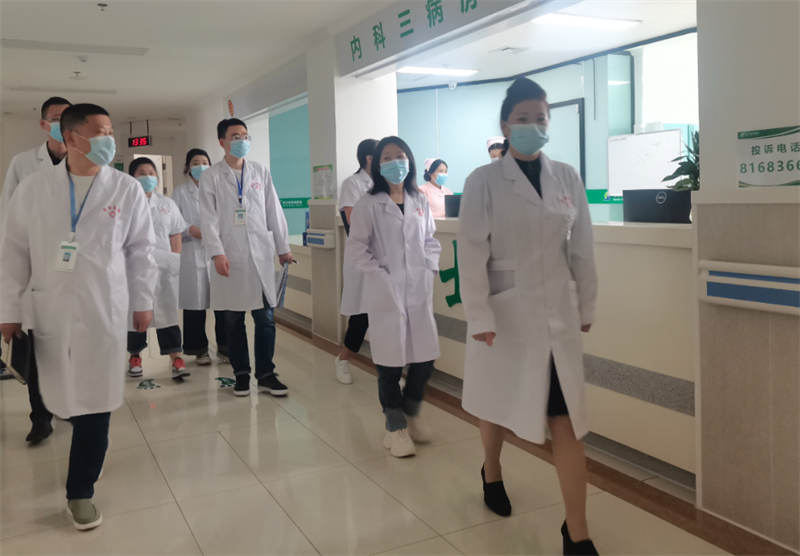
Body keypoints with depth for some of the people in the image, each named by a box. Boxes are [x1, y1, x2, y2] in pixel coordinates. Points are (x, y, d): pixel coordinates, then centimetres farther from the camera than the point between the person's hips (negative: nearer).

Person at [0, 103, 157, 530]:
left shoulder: (127, 190, -4)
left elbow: (141, 249, 4)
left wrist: (143, 302, 6)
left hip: (105, 312, -1)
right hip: (51, 311, 1)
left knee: (95, 403, 1)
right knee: (61, 395, 12)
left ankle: (80, 491, 16)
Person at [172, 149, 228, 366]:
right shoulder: (180, 192, 7)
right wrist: (190, 229, -14)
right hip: (192, 254, -1)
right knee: (195, 303, 2)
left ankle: (224, 347, 12)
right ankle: (199, 349, 15)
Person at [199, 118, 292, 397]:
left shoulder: (261, 172, 10)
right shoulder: (211, 176, 2)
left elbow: (274, 212, 11)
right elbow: (208, 218, -4)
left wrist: (283, 247, 9)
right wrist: (217, 253, -16)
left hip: (261, 254, 2)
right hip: (229, 256, -2)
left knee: (265, 318, 2)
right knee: (233, 319, 6)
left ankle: (266, 374, 12)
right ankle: (241, 374, 17)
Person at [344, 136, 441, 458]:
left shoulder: (420, 202, 10)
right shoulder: (368, 205, -5)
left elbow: (431, 240, 17)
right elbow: (355, 250, -5)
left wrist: (430, 267, 3)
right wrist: (381, 273, -11)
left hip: (419, 291, 4)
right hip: (385, 293, -4)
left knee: (425, 359, 8)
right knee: (391, 363, 3)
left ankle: (411, 415, 32)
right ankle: (396, 428, 21)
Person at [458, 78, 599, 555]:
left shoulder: (567, 177, 3)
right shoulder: (484, 181, -7)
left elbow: (582, 248, 8)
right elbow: (472, 254, -10)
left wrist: (586, 306, 11)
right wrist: (479, 316, -14)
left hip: (557, 314, 2)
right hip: (506, 313, -2)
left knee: (567, 420, 0)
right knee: (499, 404, 17)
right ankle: (492, 474, 47)